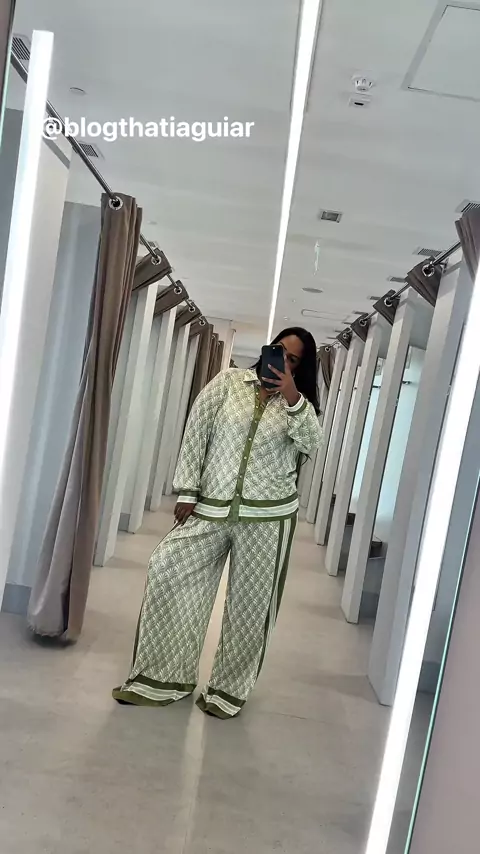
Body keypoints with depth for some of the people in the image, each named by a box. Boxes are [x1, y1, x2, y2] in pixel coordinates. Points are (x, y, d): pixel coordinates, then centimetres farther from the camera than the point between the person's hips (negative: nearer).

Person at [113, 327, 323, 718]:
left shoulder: (299, 402, 7)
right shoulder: (229, 381, 4)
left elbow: (313, 444, -10)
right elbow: (196, 432, 2)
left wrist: (292, 396, -19)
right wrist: (187, 492, -3)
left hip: (268, 517, -1)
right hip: (211, 509, 1)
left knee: (250, 603, 7)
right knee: (168, 570, -3)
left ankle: (231, 688, 27)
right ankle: (163, 678, 15)